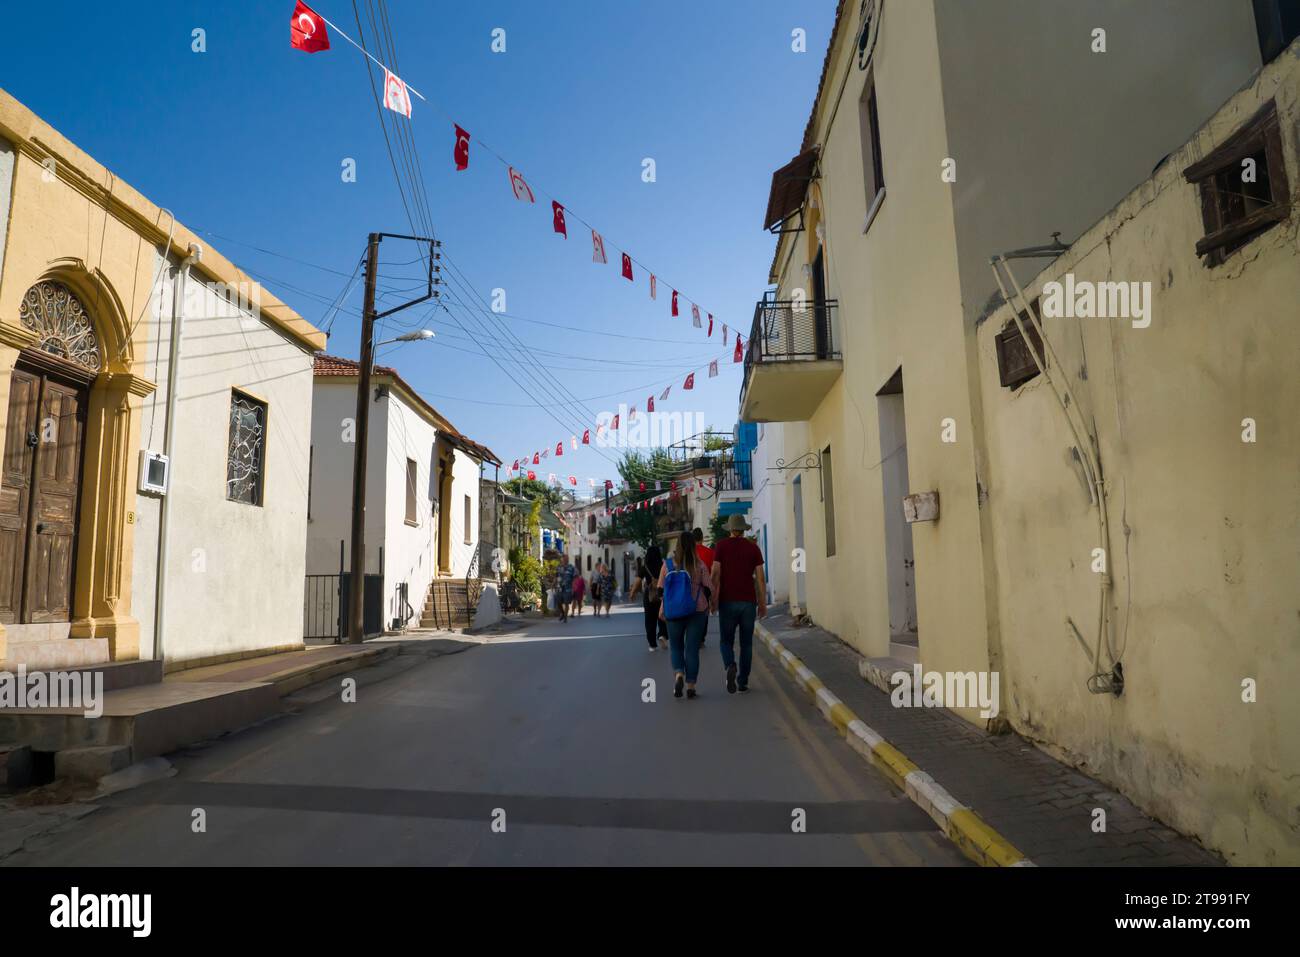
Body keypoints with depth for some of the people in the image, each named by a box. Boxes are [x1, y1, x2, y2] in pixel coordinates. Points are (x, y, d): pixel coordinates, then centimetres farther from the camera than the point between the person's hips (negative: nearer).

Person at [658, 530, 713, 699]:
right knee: (692, 648, 7)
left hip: (673, 613, 0)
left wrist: (662, 610, 12)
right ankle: (690, 686, 8)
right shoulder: (700, 565, -5)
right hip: (697, 611, 0)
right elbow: (707, 589, -2)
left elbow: (660, 590, 0)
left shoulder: (668, 565, -3)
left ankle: (678, 674, -8)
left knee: (676, 646, 16)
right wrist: (707, 610, 11)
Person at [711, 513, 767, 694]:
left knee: (726, 640, 8)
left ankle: (730, 666, -19)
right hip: (748, 601, 1)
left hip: (727, 601, -1)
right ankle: (743, 681, 11)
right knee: (746, 643, 12)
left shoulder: (721, 546, 0)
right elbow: (760, 578, 1)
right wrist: (763, 603, 7)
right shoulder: (753, 547, 5)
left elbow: (716, 574, -7)